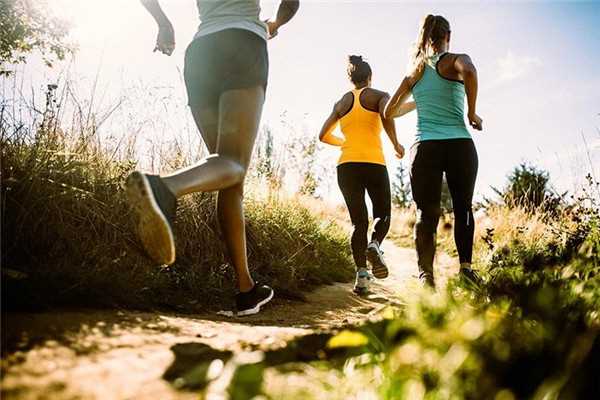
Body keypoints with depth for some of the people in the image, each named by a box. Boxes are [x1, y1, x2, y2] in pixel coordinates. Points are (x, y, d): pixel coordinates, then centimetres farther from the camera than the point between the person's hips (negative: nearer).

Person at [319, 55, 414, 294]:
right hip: (374, 163, -3)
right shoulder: (378, 96, 7)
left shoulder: (341, 103, 18)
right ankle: (374, 245, -17)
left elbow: (323, 135, 19)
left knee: (358, 221, 6)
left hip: (346, 165, 3)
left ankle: (361, 273, -9)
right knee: (383, 214, 14)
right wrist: (396, 144, -7)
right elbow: (387, 113, -16)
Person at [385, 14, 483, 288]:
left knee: (426, 213, 3)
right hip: (459, 145, -2)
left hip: (424, 147, 2)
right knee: (463, 207, 14)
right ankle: (465, 264, 3)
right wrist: (472, 113, -11)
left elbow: (389, 113, 19)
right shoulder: (456, 61, 4)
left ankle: (426, 275, -8)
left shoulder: (414, 71, 16)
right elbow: (469, 71, -22)